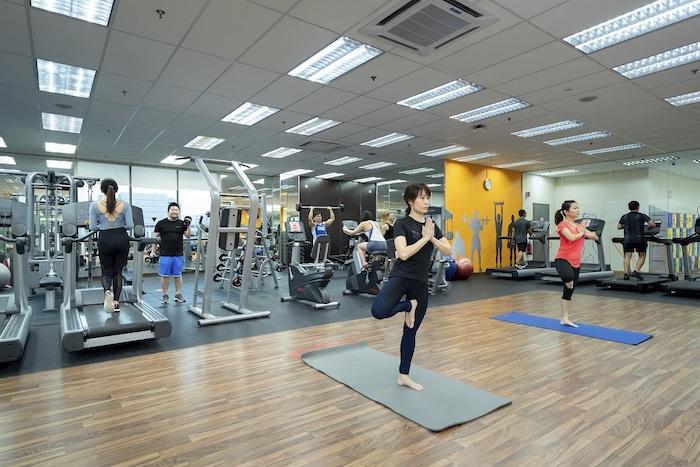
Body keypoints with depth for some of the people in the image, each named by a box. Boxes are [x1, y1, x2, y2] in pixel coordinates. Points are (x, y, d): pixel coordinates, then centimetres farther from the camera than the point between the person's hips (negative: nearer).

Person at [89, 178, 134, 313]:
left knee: (107, 272, 12)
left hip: (105, 239, -1)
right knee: (118, 272, 12)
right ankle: (116, 302, 10)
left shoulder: (95, 205, -3)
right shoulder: (125, 205, -1)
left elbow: (93, 227, -3)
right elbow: (130, 225, -3)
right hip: (122, 239, 1)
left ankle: (108, 291, -20)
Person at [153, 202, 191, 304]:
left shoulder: (181, 223, 6)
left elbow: (188, 236, 4)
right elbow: (155, 237, 4)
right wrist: (153, 251, 0)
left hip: (178, 255, 2)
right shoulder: (161, 223, 1)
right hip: (165, 255, -1)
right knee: (164, 275, 5)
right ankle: (165, 295, 17)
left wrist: (188, 226, -10)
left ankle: (178, 294, 20)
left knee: (178, 275, 10)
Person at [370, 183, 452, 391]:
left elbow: (448, 251, 7)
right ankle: (408, 305, -1)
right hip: (401, 277, -6)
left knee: (411, 330, 13)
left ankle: (404, 375, 27)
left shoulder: (432, 225, 12)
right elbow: (403, 253, -22)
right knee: (378, 310, -34)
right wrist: (424, 238, -15)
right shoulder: (402, 224, -8)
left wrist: (432, 238, -8)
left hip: (420, 283, 6)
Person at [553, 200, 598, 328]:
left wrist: (584, 231, -5)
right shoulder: (562, 225, -6)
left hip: (576, 262, 7)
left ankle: (565, 319, 19)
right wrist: (581, 232, -2)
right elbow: (571, 237, -22)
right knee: (569, 277, -40)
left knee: (569, 292, 11)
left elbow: (595, 237, 12)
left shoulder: (579, 226, 14)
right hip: (563, 259, -7)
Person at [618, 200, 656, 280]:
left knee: (627, 257, 0)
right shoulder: (642, 216, 4)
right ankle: (636, 271, -3)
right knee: (642, 256, 12)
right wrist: (649, 225, 18)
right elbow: (653, 224, -3)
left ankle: (626, 273, -13)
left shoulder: (624, 217, 11)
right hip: (639, 239, -2)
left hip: (627, 239, 2)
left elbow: (619, 227, 19)